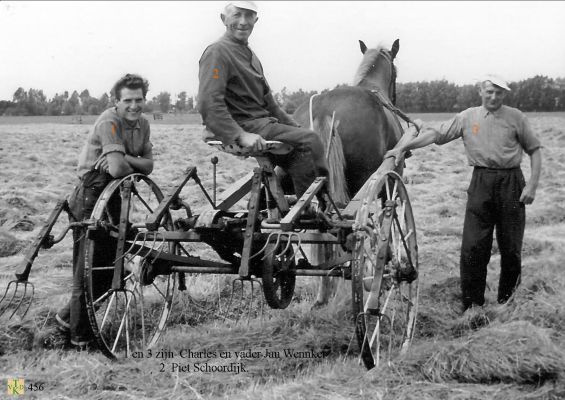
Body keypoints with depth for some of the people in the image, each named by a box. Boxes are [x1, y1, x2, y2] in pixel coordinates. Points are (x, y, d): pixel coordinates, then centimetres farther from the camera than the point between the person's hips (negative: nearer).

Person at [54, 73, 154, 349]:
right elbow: (117, 169, -30)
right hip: (91, 199, -8)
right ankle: (80, 336, 11)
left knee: (109, 268, 11)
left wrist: (125, 159, -17)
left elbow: (148, 165, 1)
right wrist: (134, 169, -9)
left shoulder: (142, 124, 6)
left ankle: (69, 315, 30)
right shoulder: (109, 122, -20)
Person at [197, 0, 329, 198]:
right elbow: (209, 103, -22)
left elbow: (266, 99, 25)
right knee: (309, 139, -16)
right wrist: (240, 135, -29)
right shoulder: (217, 52, -10)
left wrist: (293, 126, 14)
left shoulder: (249, 54, 21)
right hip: (242, 125, -10)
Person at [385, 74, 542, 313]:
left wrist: (532, 184, -5)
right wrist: (403, 147, -6)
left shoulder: (515, 117, 4)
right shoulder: (468, 117, 7)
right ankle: (472, 305, 5)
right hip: (481, 183, 1)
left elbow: (534, 150, 6)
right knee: (473, 247, -4)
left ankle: (507, 301, 21)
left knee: (511, 247, 5)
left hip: (511, 182, -1)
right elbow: (436, 134, 3)